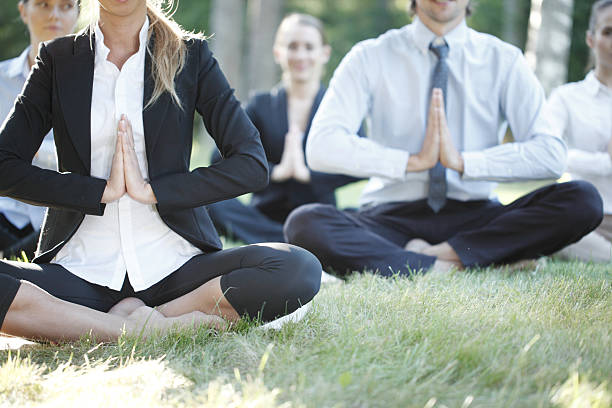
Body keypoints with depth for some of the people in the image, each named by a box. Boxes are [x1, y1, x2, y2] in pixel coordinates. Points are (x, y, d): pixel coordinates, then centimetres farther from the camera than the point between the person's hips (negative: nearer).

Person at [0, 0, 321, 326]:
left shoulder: (190, 55, 8)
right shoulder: (58, 58, 10)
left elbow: (252, 165, -2)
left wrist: (152, 189, -11)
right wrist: (101, 191, -9)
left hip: (172, 265, 1)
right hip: (82, 270, 0)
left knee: (300, 270, -26)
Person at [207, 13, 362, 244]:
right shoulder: (261, 106, 10)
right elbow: (221, 158, -5)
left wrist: (308, 173, -21)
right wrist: (276, 171, -18)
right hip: (265, 215, 1)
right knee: (210, 201, -29)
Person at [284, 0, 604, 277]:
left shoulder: (504, 61, 5)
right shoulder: (370, 58, 3)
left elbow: (551, 155, -8)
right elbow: (320, 147, -12)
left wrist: (462, 161, -20)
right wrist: (413, 161, -20)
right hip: (391, 215, -1)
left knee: (583, 200, -23)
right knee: (304, 223, -30)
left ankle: (446, 252, -24)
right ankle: (440, 268, -29)